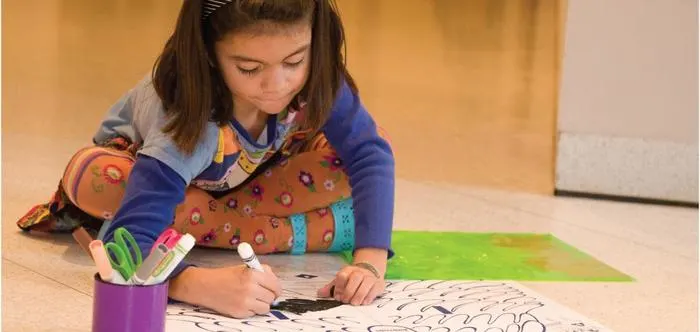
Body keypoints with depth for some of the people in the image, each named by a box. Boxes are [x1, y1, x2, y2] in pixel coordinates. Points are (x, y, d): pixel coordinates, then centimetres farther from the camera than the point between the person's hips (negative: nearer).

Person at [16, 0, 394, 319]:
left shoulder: (315, 77, -33)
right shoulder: (190, 122, -43)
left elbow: (369, 152, -33)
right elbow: (127, 243, -50)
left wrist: (370, 260, -48)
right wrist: (203, 284, -68)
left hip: (239, 177, 4)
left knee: (353, 144, -22)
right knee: (88, 174, -36)